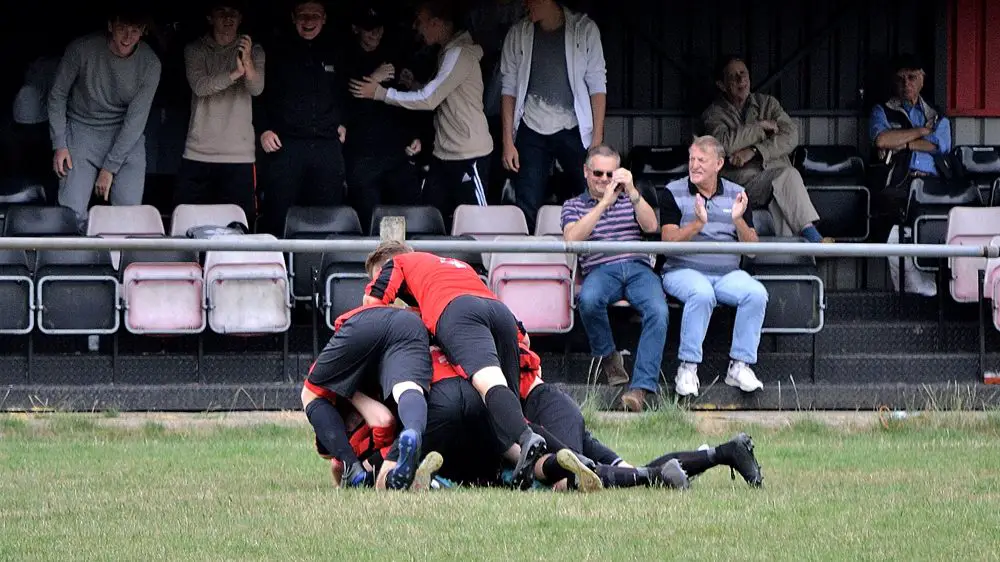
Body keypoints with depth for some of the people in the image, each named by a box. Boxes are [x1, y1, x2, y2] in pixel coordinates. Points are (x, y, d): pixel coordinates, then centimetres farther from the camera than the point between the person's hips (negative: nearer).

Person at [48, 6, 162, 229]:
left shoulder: (149, 64, -11)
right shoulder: (82, 50, -14)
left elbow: (136, 118, -10)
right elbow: (57, 95, 0)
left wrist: (110, 168, -12)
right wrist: (59, 145, -6)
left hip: (126, 137, 1)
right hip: (82, 132, -1)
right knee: (72, 212, -13)